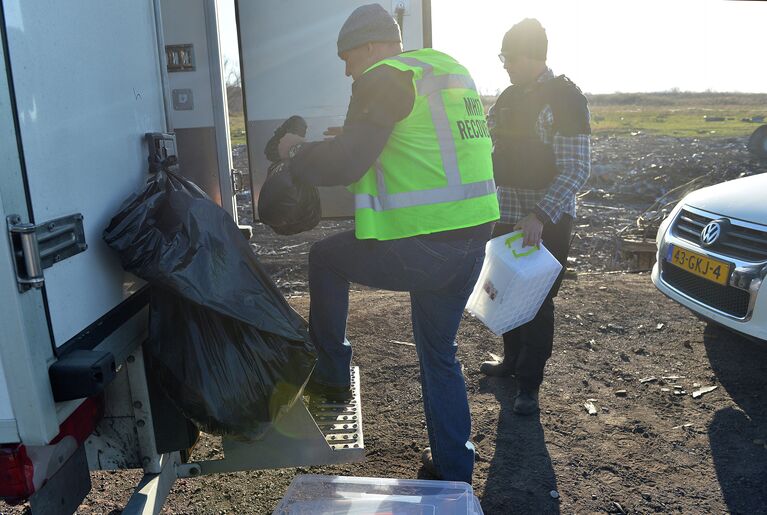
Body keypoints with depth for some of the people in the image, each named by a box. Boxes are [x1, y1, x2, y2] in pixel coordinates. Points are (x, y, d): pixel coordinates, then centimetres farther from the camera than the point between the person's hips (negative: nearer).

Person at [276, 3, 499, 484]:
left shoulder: (384, 80, -8)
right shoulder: (451, 70, 19)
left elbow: (344, 164, -16)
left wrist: (298, 151, 4)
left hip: (420, 247, -8)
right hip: (472, 242, 9)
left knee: (326, 258, 16)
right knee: (440, 354, 21)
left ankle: (331, 373, 26)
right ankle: (454, 469, 32)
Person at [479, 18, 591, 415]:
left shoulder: (565, 97, -13)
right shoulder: (508, 97, 9)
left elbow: (577, 168, -18)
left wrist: (540, 216, -28)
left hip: (547, 222, -7)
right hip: (507, 217, 7)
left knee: (537, 302, 2)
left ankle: (529, 384, 14)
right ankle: (512, 360, 36)